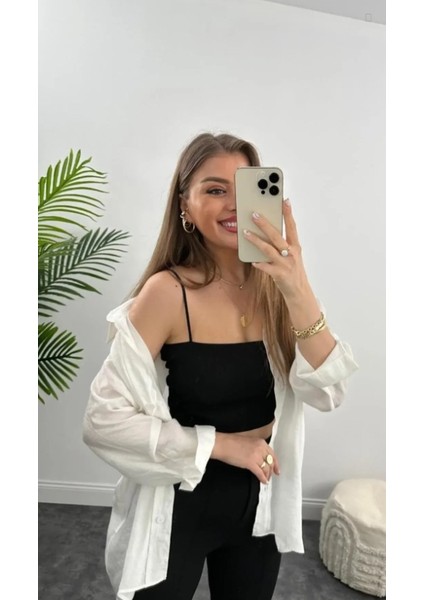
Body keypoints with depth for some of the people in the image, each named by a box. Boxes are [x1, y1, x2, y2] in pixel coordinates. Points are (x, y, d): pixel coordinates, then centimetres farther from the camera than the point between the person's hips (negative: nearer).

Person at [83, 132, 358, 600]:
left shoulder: (275, 287, -8)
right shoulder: (168, 291, -21)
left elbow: (327, 393, -17)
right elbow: (102, 420, -20)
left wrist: (298, 291, -30)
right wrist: (220, 445, -19)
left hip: (260, 497, 4)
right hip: (180, 501, -4)